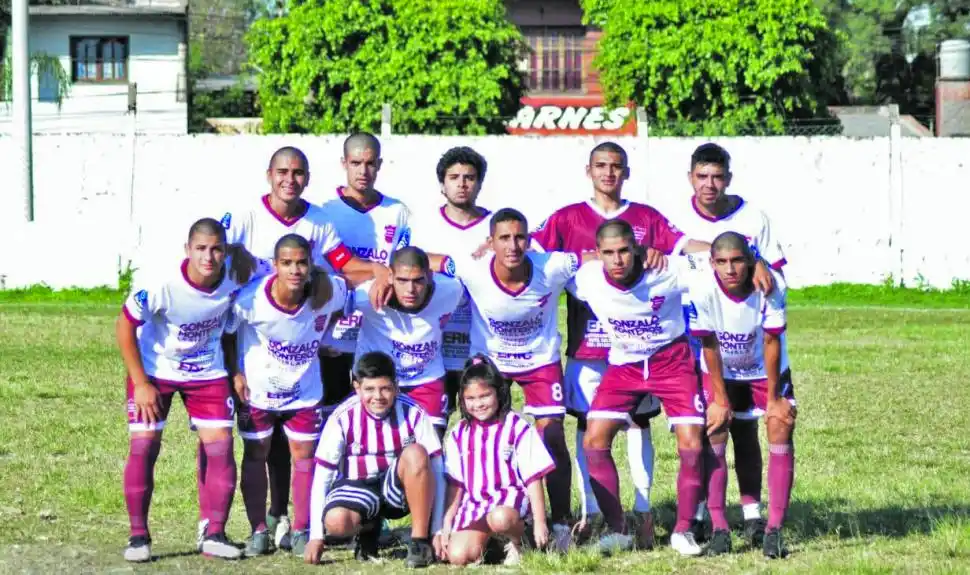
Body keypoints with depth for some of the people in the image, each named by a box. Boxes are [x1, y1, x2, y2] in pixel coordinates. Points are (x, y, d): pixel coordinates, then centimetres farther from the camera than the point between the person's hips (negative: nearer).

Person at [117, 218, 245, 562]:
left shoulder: (234, 284, -20)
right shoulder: (160, 285, -29)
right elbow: (125, 326, -16)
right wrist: (141, 383, -16)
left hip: (208, 372, 2)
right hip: (155, 371, -2)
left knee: (221, 446, -7)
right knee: (143, 446, -9)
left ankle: (214, 535, 2)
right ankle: (138, 536, 1)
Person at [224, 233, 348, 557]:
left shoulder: (327, 294, -25)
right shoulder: (251, 300, -29)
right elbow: (226, 333, -11)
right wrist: (235, 373, -11)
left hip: (304, 389, 1)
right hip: (257, 388, -1)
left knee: (304, 455, 4)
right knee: (256, 455, 6)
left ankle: (301, 531, 14)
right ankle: (259, 531, 17)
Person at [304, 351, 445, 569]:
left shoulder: (413, 414, -15)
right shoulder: (342, 418, -14)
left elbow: (436, 471, -13)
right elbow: (322, 476, -9)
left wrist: (438, 530, -17)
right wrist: (316, 536, -12)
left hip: (398, 487, 0)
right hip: (358, 486, 0)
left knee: (415, 453, -32)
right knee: (336, 521, -34)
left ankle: (420, 539, -18)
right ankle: (368, 529, 7)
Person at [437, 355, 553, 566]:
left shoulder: (517, 428, -3)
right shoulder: (459, 435, 10)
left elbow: (533, 478, -4)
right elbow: (455, 484, 13)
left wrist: (540, 522, -8)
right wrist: (446, 524, 7)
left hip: (510, 500, -4)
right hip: (474, 505, 4)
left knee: (500, 518, -40)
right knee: (458, 556, -21)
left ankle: (517, 539, -5)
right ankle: (485, 538, 12)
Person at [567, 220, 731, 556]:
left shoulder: (668, 273, -27)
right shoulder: (586, 279, -21)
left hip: (672, 360, -2)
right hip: (623, 364, 2)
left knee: (692, 445, -13)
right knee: (594, 441, -12)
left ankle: (683, 531, 6)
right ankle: (617, 531, 0)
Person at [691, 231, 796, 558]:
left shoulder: (771, 286, -30)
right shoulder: (703, 291, -30)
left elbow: (771, 342, -21)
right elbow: (710, 346, -19)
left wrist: (773, 398, -15)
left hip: (767, 370, 0)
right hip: (720, 372, 0)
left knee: (781, 431, -11)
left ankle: (774, 529, -9)